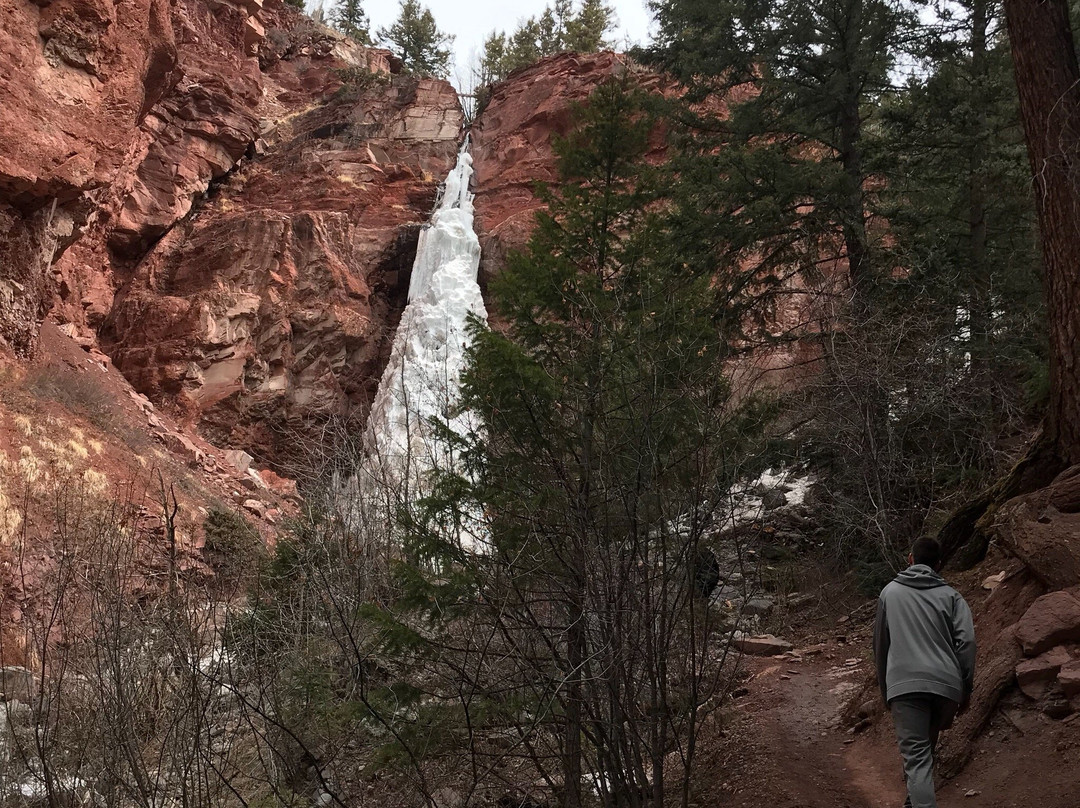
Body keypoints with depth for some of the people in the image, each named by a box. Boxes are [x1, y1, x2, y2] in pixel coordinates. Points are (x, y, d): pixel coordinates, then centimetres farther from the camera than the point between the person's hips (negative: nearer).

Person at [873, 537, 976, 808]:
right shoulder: (950, 595, 12)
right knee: (925, 748, 22)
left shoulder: (890, 592, 15)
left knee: (917, 756, -9)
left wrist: (884, 689, 28)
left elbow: (880, 643, 19)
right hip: (946, 684, 2)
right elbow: (966, 641, 1)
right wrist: (966, 690, 7)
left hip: (904, 685, -2)